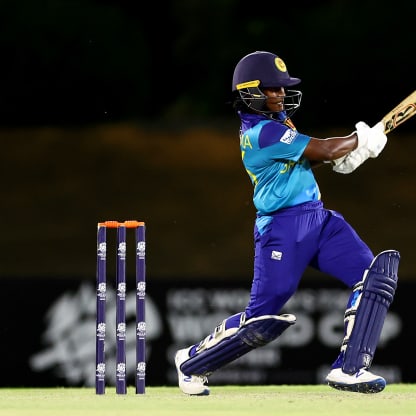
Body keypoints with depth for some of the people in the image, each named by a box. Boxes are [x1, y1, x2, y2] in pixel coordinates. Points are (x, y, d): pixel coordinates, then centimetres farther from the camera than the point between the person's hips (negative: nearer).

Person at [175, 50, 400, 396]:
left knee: (377, 274, -9)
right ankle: (192, 362, 21)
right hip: (283, 229, -9)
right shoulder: (262, 132, -17)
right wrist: (364, 139, -2)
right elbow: (325, 150, -17)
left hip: (321, 219, 9)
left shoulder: (275, 121, 12)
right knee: (261, 320, -4)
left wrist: (349, 151, -4)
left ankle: (349, 369, -10)